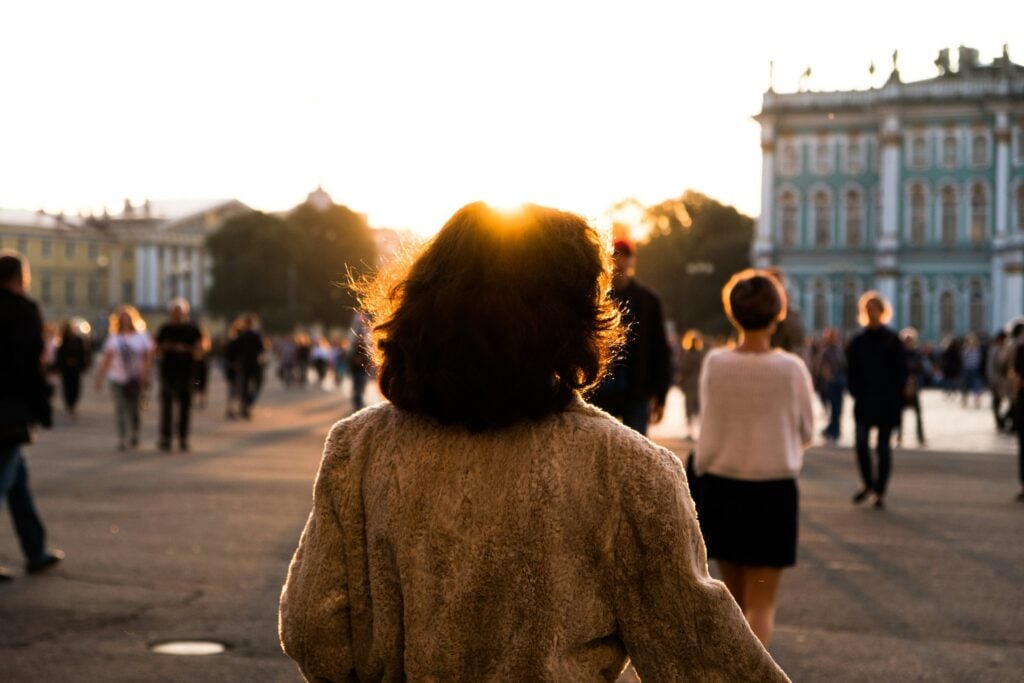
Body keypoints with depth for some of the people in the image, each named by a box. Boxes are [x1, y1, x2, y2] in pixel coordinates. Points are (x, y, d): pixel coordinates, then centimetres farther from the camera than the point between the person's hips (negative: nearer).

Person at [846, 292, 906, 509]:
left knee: (883, 447, 2)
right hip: (863, 402, 2)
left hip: (886, 402, -2)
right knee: (861, 443, -7)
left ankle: (879, 491, 10)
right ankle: (868, 484, 14)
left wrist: (895, 399, -6)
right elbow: (851, 371, 10)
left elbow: (900, 371, 0)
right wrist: (856, 393, -2)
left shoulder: (892, 341, 0)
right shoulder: (857, 342, 7)